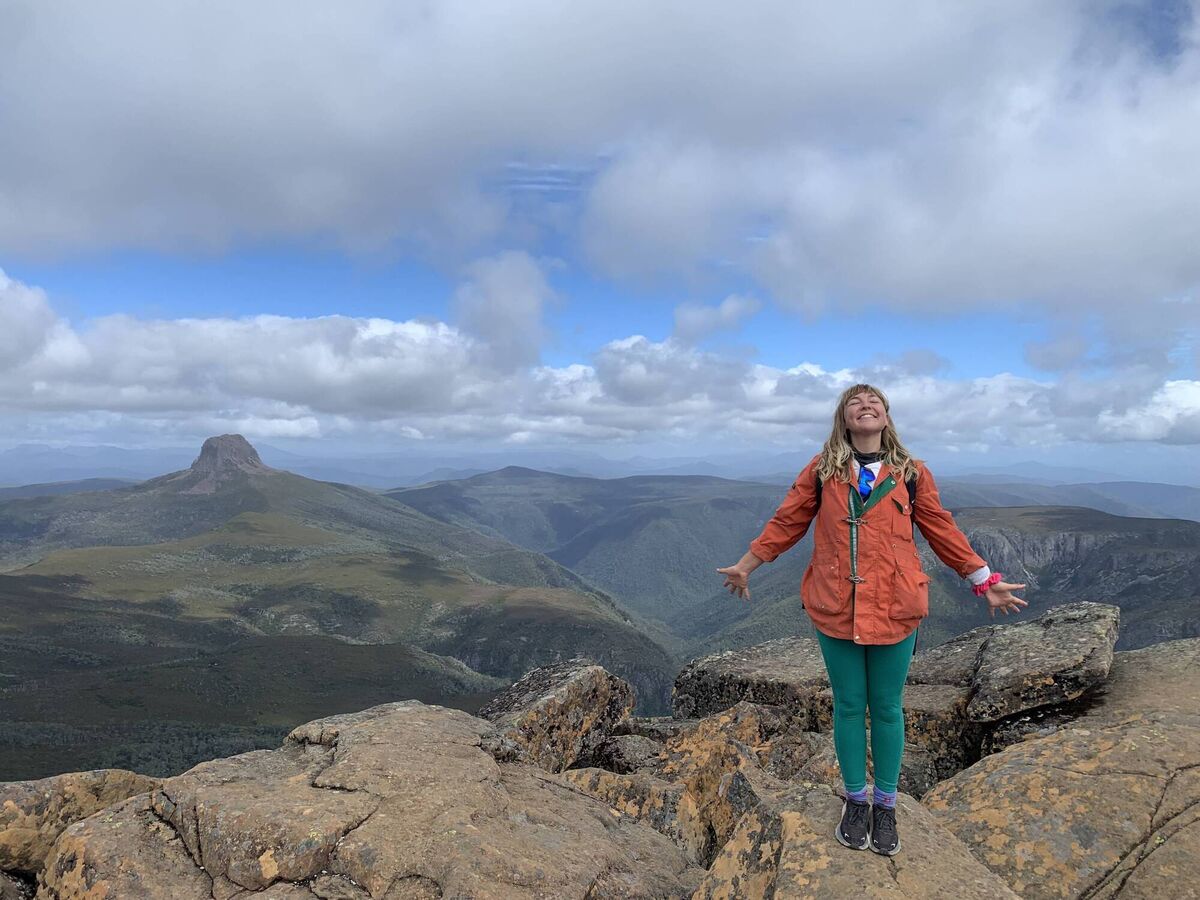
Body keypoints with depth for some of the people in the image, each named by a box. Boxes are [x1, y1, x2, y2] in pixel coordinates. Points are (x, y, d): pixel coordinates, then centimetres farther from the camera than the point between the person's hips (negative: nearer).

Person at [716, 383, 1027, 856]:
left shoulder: (912, 473, 5)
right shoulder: (821, 470, 3)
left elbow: (943, 531, 11)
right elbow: (786, 522, 9)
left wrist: (986, 582, 11)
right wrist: (745, 565, 13)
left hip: (894, 608, 0)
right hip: (835, 606, 0)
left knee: (887, 708, 11)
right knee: (848, 705, 11)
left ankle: (885, 805, 30)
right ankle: (855, 800, 31)